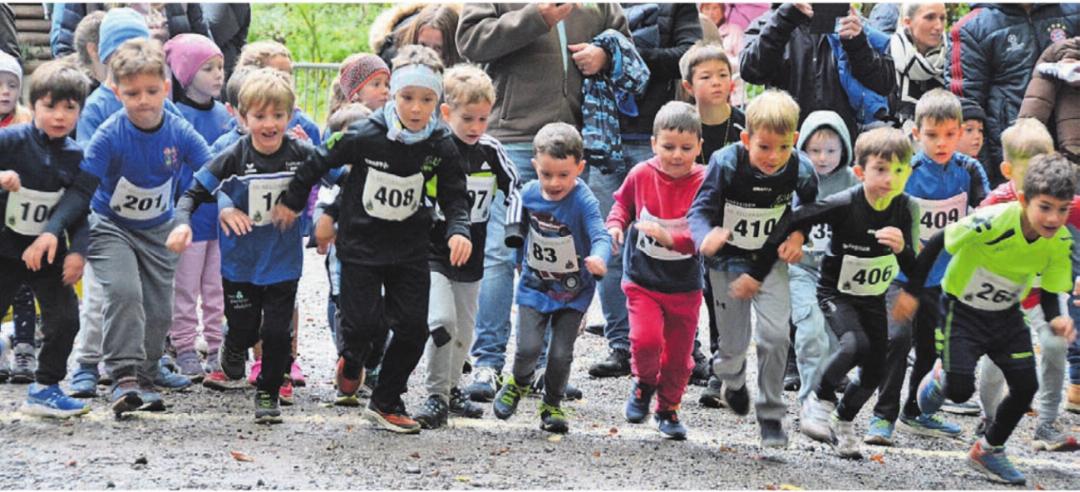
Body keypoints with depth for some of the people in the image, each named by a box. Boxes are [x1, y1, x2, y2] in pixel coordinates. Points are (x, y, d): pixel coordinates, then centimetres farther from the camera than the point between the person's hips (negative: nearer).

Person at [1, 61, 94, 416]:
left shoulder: (77, 157, -3)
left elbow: (79, 207, -5)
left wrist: (78, 251, -19)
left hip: (49, 250, 3)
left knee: (65, 320, -3)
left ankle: (45, 387, 13)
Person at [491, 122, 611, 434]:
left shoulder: (584, 202, -22)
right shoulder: (529, 194, -7)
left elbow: (600, 235, -36)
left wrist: (598, 258, -57)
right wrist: (520, 261, 20)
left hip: (573, 292, -2)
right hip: (534, 287, 2)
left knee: (561, 353, -3)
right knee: (529, 346, -11)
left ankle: (552, 405, 22)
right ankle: (519, 382, 22)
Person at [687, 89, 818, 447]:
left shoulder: (800, 169, -19)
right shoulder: (726, 164, -27)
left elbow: (811, 206, 3)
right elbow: (701, 210, -25)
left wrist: (798, 234, -13)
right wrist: (706, 237, -46)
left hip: (771, 259, 1)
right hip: (729, 259, -1)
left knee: (775, 334, -16)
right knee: (735, 343, 8)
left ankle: (771, 414, 3)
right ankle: (731, 378, 47)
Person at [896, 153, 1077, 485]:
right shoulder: (991, 222, -34)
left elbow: (1048, 292, -3)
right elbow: (937, 243, -20)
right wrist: (912, 291, -14)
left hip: (1007, 314, 4)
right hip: (963, 311, -4)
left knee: (1026, 385, -4)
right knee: (960, 390, -14)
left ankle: (988, 450, 21)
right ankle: (941, 378, 25)